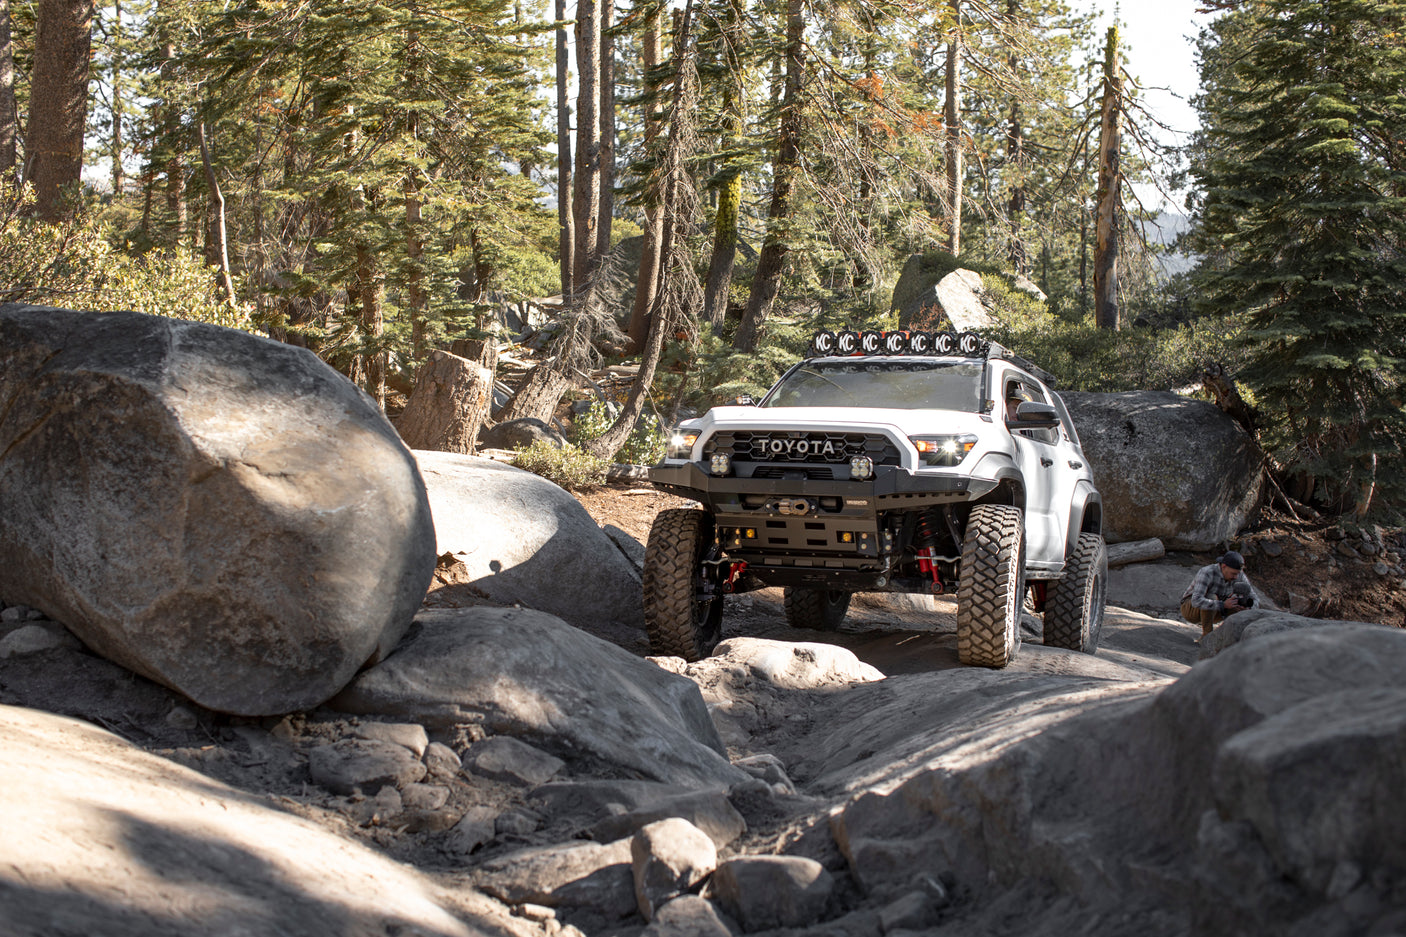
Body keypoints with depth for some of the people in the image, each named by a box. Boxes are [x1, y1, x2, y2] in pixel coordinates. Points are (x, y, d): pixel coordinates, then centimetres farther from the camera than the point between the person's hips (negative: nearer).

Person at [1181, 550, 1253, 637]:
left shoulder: (1239, 575, -13)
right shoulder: (1206, 573, -32)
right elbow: (1196, 601, -44)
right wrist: (1223, 605, -47)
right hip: (1190, 608, -6)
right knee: (1212, 597, -36)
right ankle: (1207, 636, -23)